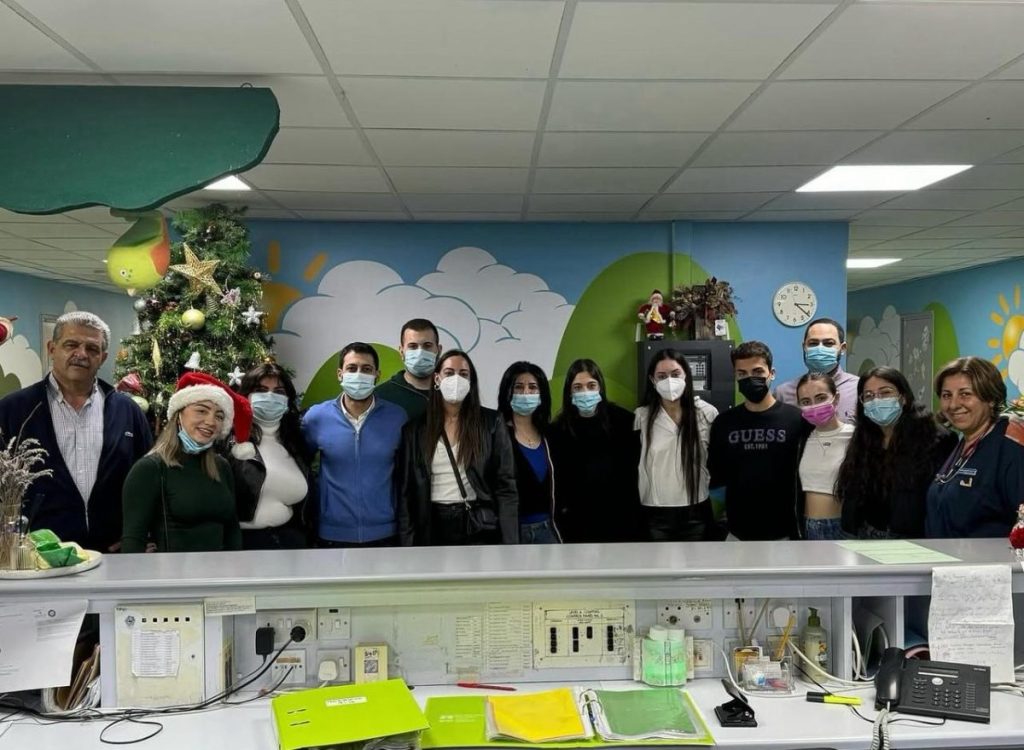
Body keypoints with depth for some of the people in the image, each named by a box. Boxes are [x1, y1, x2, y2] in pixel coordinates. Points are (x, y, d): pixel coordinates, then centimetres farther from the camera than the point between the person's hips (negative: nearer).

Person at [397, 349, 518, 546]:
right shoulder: (416, 428, 4)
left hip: (479, 529, -2)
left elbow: (506, 486, -3)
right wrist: (408, 539, -3)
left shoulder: (491, 423, -1)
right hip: (434, 530, 2)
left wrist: (510, 543, -9)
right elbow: (407, 489, 4)